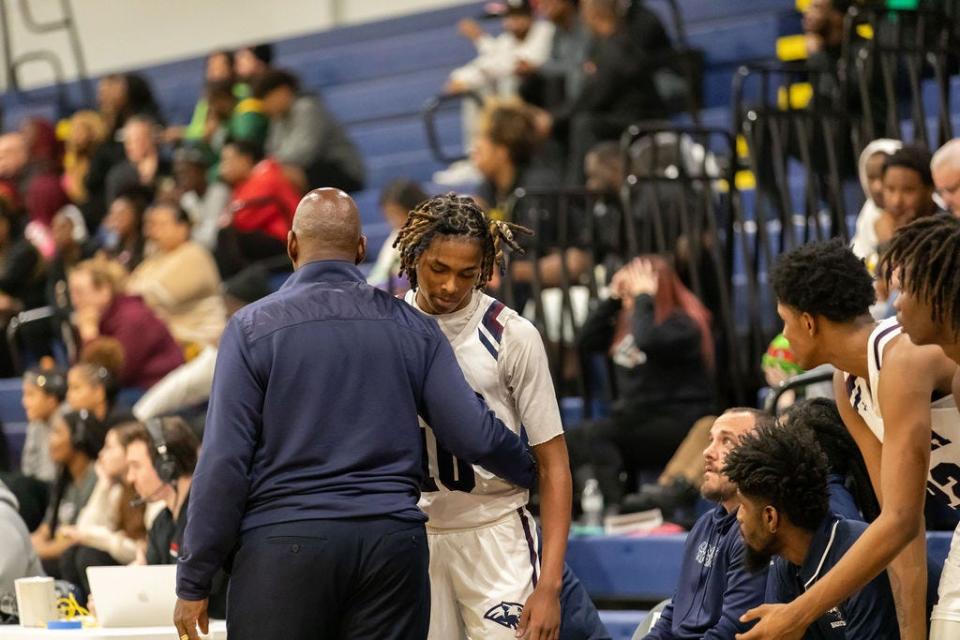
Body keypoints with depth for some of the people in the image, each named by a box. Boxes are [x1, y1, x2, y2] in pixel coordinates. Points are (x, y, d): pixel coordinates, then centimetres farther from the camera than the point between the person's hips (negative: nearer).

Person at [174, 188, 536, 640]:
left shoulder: (252, 327, -1)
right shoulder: (411, 326, 7)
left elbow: (224, 460, -5)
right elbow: (473, 435, 3)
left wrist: (193, 581, -1)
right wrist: (530, 472, 25)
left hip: (285, 540, -3)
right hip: (394, 540, 3)